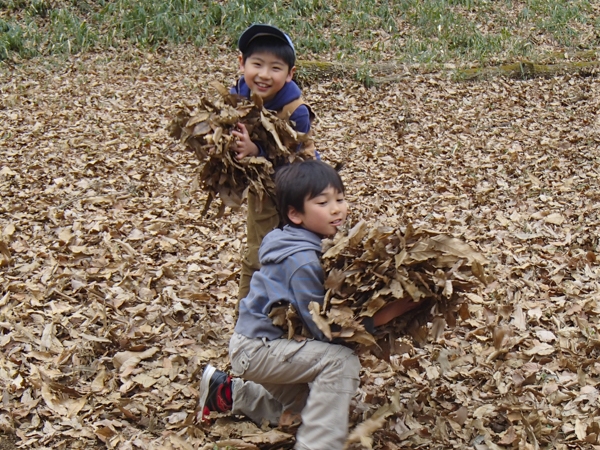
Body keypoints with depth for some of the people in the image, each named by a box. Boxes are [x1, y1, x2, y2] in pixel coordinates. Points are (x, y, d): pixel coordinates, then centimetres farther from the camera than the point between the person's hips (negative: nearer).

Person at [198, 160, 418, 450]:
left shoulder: (320, 243, 1)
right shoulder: (302, 260, -27)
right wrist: (388, 312, -31)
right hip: (257, 348, -10)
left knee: (313, 401, 29)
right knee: (342, 360, -27)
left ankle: (228, 393, 36)